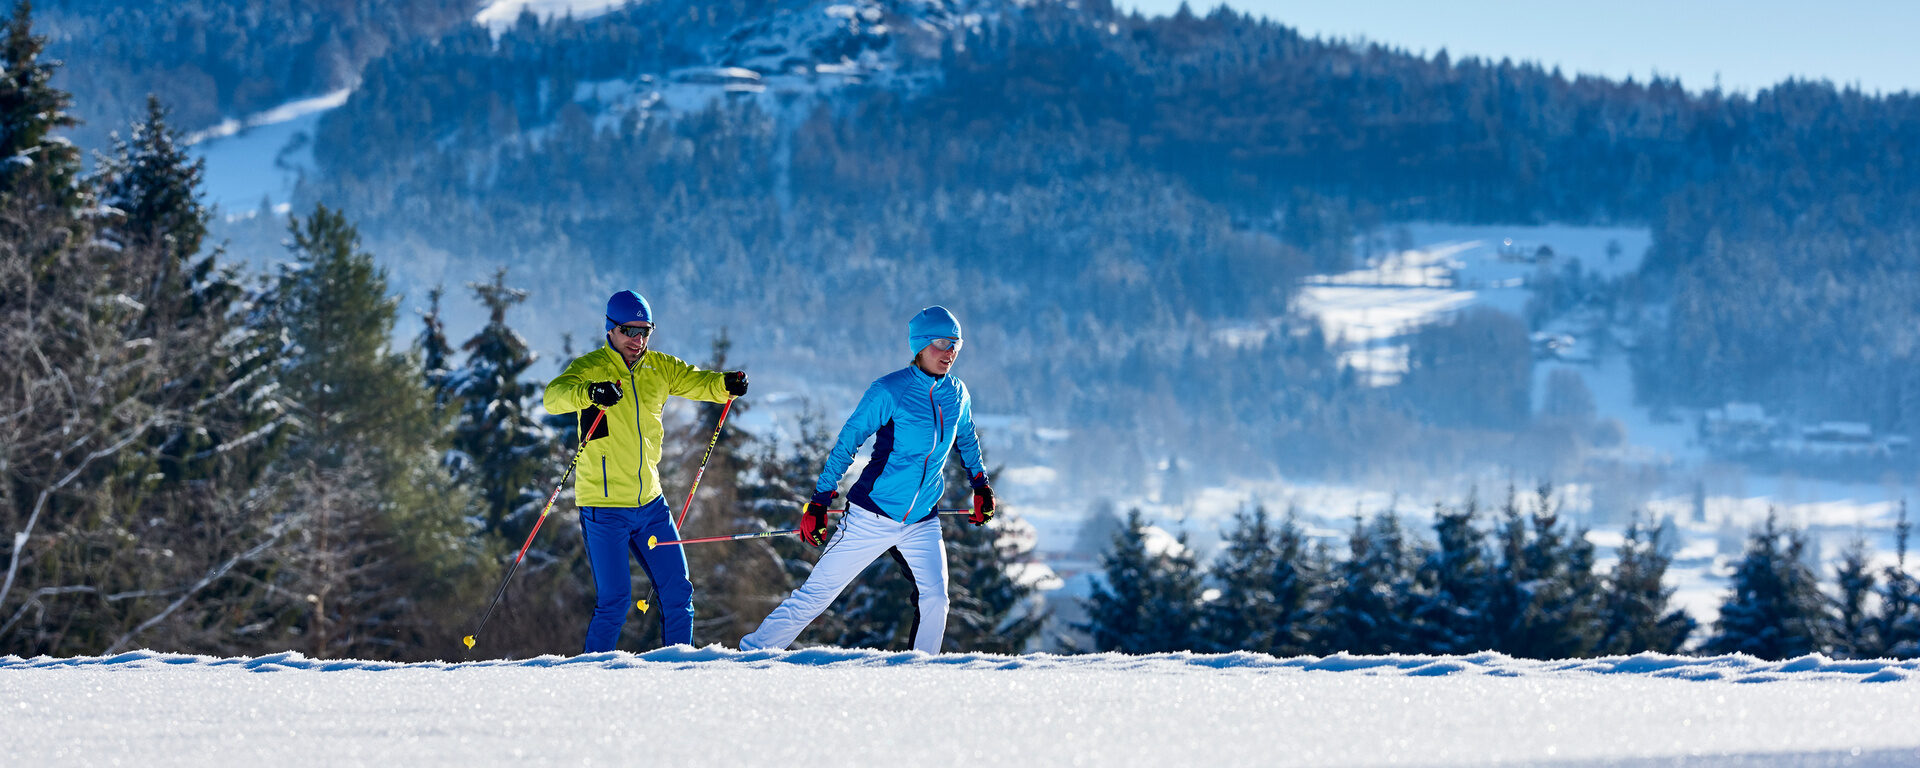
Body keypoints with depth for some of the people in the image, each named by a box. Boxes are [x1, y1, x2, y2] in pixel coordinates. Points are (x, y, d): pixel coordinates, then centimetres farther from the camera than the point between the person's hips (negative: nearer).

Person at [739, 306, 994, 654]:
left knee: (934, 599, -17)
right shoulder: (890, 390, -14)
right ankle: (750, 653, 9)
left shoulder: (956, 394, 3)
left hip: (922, 521, 4)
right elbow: (847, 442, -9)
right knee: (817, 593, -1)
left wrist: (981, 485, 24)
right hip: (873, 517, -4)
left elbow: (966, 438, 25)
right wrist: (820, 500, -12)